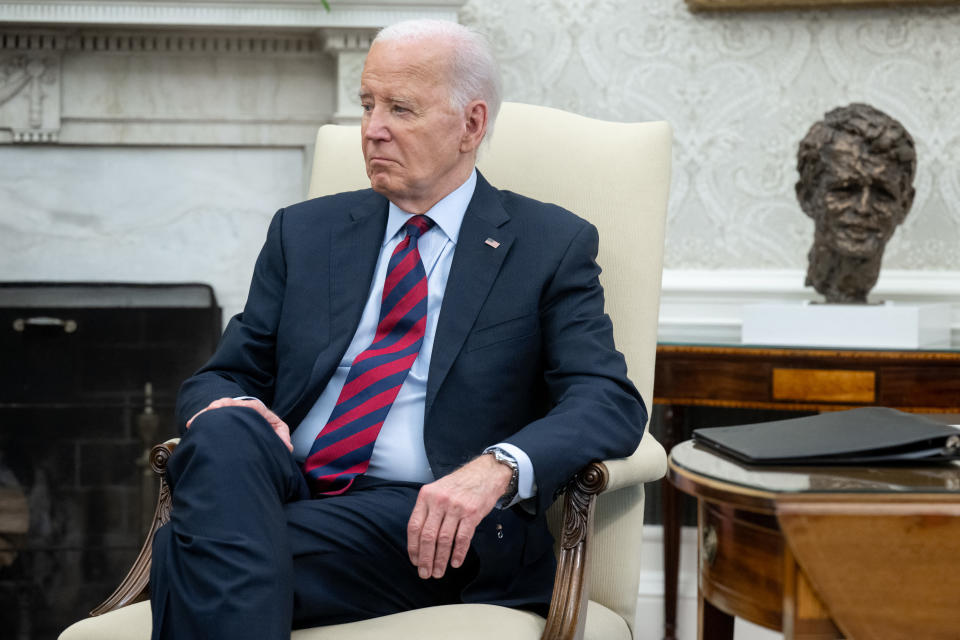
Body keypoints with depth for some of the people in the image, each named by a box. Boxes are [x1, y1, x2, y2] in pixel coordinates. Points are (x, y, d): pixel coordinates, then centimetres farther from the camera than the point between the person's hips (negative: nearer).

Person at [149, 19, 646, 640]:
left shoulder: (552, 245, 9)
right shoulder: (303, 232, 20)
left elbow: (611, 402, -3)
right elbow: (219, 377, 19)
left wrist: (498, 467, -24)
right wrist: (228, 407, -9)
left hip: (429, 528, -4)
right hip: (289, 489, 4)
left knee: (196, 549, -31)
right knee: (223, 434, -33)